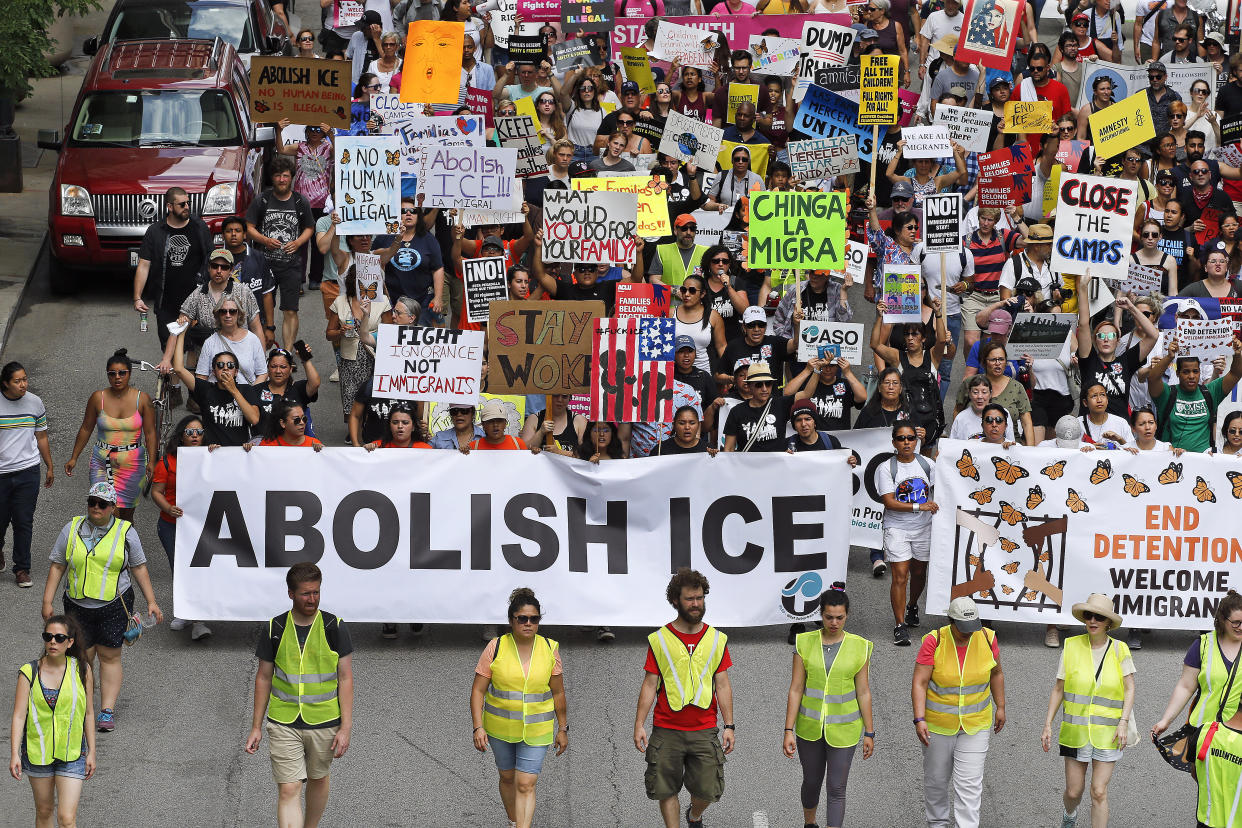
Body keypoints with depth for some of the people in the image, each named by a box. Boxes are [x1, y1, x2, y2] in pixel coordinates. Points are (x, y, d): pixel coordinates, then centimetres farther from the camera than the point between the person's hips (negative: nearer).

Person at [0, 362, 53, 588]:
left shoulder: (34, 403, 1)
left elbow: (42, 437, 12)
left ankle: (22, 569, 12)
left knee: (24, 522, 1)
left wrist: (50, 468, 16)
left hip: (27, 472, 1)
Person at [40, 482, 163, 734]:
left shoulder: (125, 532, 1)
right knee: (82, 657, 1)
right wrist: (47, 602, 2)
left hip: (114, 606, -1)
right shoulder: (72, 529, 4)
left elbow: (139, 568, 7)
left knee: (110, 657, -1)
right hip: (78, 606, 1)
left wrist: (151, 602, 2)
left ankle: (107, 710, 1)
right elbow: (57, 566, 7)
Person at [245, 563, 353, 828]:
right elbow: (263, 678, 5)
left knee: (318, 780, 18)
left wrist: (345, 727, -9)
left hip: (324, 724, 1)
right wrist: (256, 727, 5)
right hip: (283, 724, -1)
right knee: (288, 790, -9)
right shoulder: (274, 629, -4)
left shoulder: (335, 627, -6)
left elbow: (345, 678, -4)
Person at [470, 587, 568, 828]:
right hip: (500, 727, 1)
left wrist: (563, 729, 6)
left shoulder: (550, 649, -4)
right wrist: (478, 727, -14)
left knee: (526, 784, -8)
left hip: (536, 730, -1)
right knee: (508, 777, 17)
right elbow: (478, 690, -6)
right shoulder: (495, 648, -9)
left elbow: (558, 692, 4)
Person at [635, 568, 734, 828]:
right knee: (666, 790, 0)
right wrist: (638, 725, -3)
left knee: (708, 790, 2)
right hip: (666, 730, -1)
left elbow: (723, 686, 8)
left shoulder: (717, 640, 7)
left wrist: (729, 726, 2)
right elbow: (649, 685, 3)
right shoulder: (659, 640, 3)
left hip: (704, 730, 1)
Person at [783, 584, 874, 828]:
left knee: (836, 789, -3)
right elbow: (795, 689, -4)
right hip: (810, 726, 1)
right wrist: (789, 731, -7)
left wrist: (869, 733, 0)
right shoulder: (805, 643, -4)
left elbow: (863, 693, -1)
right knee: (812, 781, 17)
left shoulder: (859, 647, -5)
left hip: (843, 728, -1)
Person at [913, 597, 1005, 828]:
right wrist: (919, 720, -26)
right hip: (938, 723, -1)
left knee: (969, 783, -6)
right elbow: (919, 683, -18)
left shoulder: (986, 638, -10)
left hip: (975, 723, 1)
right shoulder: (934, 641, -18)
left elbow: (996, 673, 8)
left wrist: (1000, 707, 10)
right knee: (936, 778, 15)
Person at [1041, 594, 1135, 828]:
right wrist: (1048, 725, 2)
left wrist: (1124, 723, -12)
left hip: (1107, 733, -1)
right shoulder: (1072, 646, -1)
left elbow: (1129, 688, 0)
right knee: (1073, 791, 8)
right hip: (1075, 730, 1)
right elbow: (1058, 689, 4)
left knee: (1099, 792, -5)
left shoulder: (1119, 649, -3)